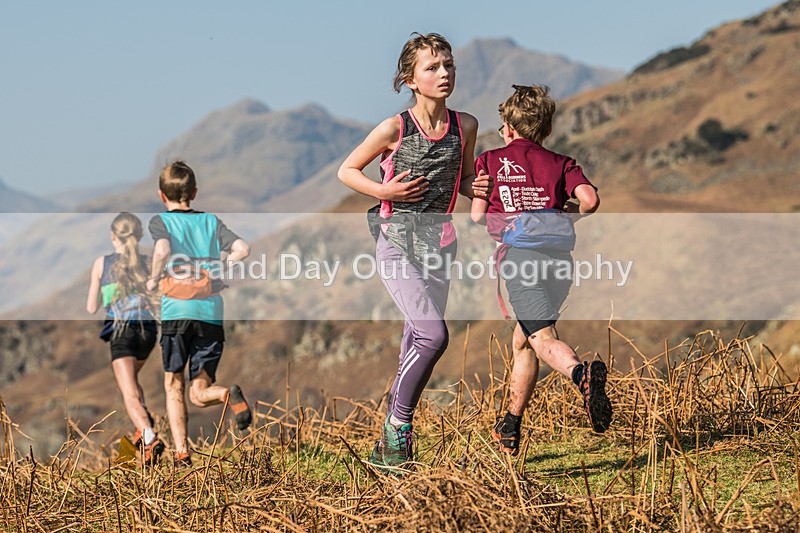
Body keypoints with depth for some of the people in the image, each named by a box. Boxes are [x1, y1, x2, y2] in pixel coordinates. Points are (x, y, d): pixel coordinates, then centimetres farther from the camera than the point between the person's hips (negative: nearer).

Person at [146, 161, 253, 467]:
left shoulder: (160, 221, 7)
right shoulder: (211, 221, 17)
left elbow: (162, 249, -16)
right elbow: (242, 249, 2)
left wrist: (153, 280, -1)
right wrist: (216, 270, 15)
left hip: (177, 311, -3)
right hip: (212, 312, 3)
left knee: (173, 386, 14)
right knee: (199, 394, 6)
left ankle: (181, 454, 5)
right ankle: (228, 394, -27)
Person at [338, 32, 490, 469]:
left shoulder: (465, 126, 2)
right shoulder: (395, 129, -11)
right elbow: (346, 171, 0)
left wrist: (477, 188, -5)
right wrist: (384, 192, -16)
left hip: (437, 247, 5)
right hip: (397, 244, -5)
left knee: (416, 346, 9)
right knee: (433, 334, -21)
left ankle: (388, 448, 20)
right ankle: (399, 422, -3)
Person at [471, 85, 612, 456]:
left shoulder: (490, 161, 15)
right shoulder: (561, 164, 19)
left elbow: (477, 216, 6)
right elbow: (590, 200, 1)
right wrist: (566, 214, 21)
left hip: (519, 254, -4)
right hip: (559, 254, 4)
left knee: (542, 338, -16)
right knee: (523, 341, 18)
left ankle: (583, 374, -49)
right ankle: (509, 430, 23)